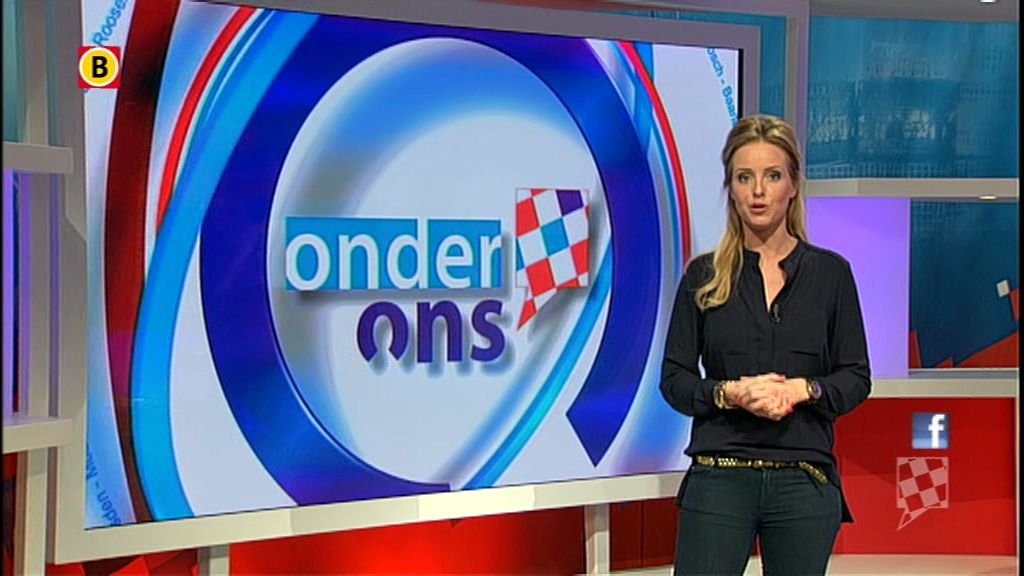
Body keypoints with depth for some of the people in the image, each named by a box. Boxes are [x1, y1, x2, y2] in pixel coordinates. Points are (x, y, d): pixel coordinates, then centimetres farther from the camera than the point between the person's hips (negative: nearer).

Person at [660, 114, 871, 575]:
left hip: (805, 480, 1)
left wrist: (801, 389, -13)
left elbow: (856, 378, 5)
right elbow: (674, 380, 4)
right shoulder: (703, 276, 6)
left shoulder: (830, 273, 5)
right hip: (719, 476, 0)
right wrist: (730, 393, -14)